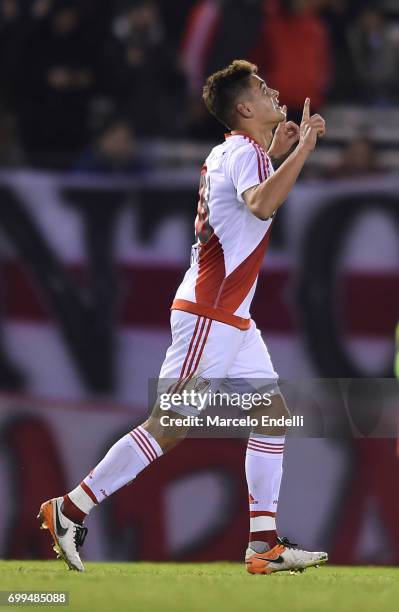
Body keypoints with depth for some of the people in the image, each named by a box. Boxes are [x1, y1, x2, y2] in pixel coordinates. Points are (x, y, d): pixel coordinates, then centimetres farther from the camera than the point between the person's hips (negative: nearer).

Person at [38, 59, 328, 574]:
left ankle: (264, 544, 5)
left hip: (232, 318, 10)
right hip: (209, 314, -10)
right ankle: (70, 510, -2)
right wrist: (302, 149, -31)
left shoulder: (232, 150, 16)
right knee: (168, 426, -9)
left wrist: (274, 152, 30)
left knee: (274, 414, 6)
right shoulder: (245, 153, -14)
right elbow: (261, 204, -36)